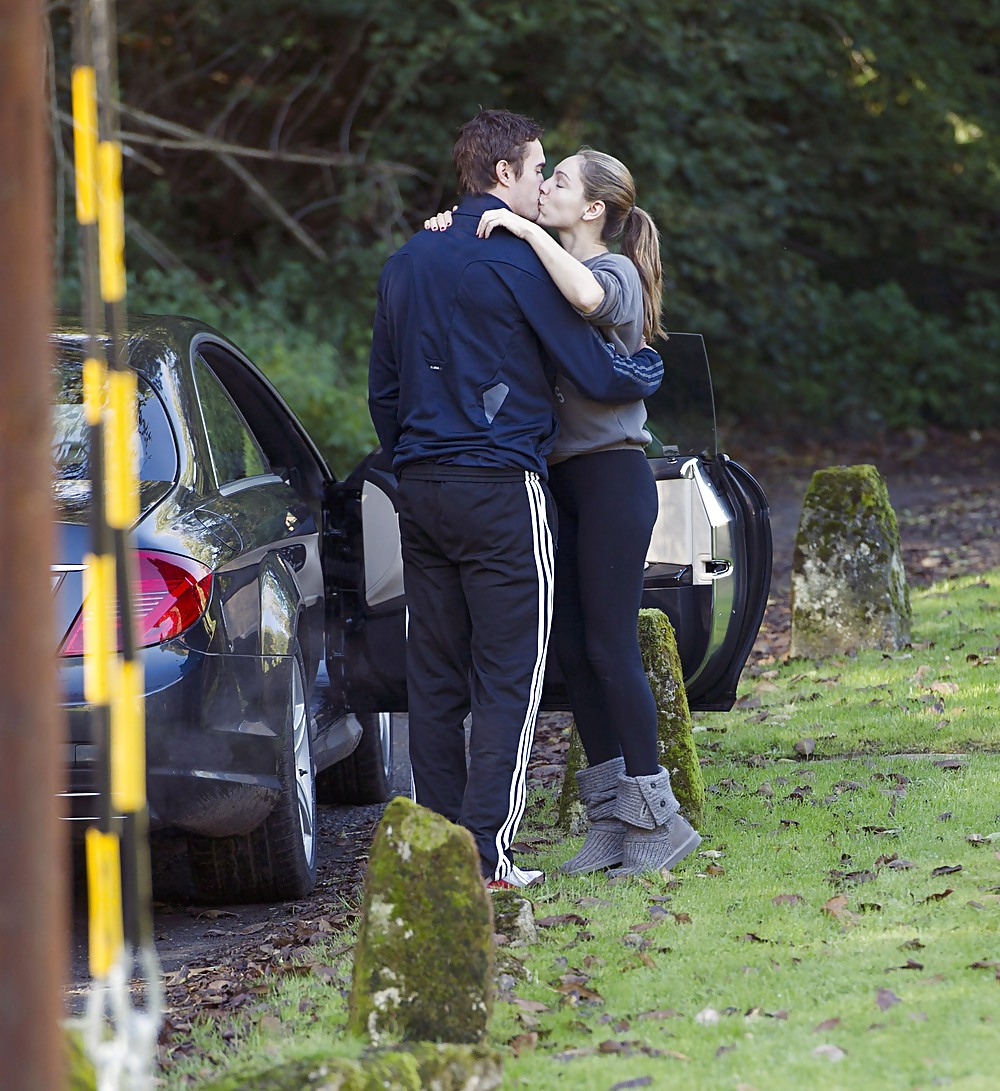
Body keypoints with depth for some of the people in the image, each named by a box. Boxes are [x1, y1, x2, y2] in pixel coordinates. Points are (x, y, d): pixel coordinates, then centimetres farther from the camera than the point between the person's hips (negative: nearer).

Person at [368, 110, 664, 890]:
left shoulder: (407, 263, 13)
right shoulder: (519, 263, -10)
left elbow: (383, 390, 20)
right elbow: (598, 373, -6)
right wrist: (650, 367, 14)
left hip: (421, 491, 7)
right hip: (501, 489, -7)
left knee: (435, 676, 10)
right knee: (507, 675, -4)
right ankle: (487, 850, -8)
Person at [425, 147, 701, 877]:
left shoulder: (616, 273, -10)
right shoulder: (548, 271, 15)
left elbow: (587, 296, -33)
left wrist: (526, 231, -25)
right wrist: (450, 236, 1)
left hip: (612, 475, -8)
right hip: (560, 479, 8)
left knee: (609, 647, -9)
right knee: (572, 649, 6)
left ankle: (657, 819, -4)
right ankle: (612, 822, 11)